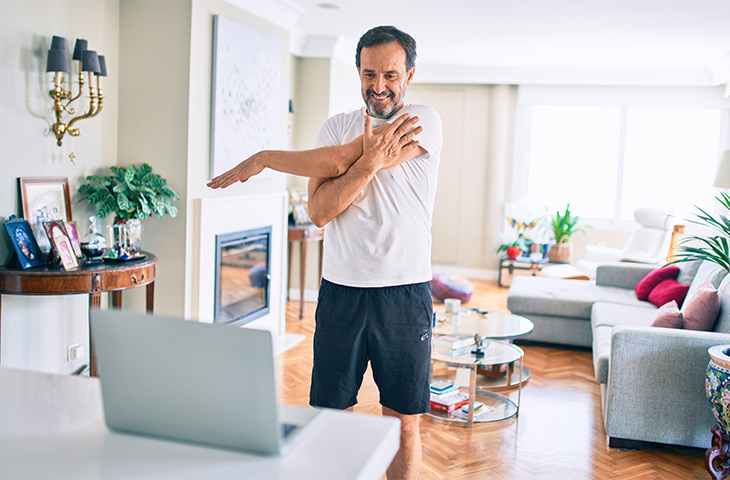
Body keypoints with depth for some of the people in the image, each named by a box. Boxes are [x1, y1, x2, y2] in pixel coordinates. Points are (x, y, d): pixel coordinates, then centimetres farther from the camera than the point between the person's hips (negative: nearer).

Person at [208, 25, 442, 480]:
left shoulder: (425, 122, -3)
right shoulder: (337, 126, 9)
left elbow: (338, 160, -14)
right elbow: (319, 211, -6)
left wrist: (262, 159, -5)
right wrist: (371, 160, -19)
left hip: (405, 293, -3)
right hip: (341, 290, 3)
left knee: (404, 425, 7)